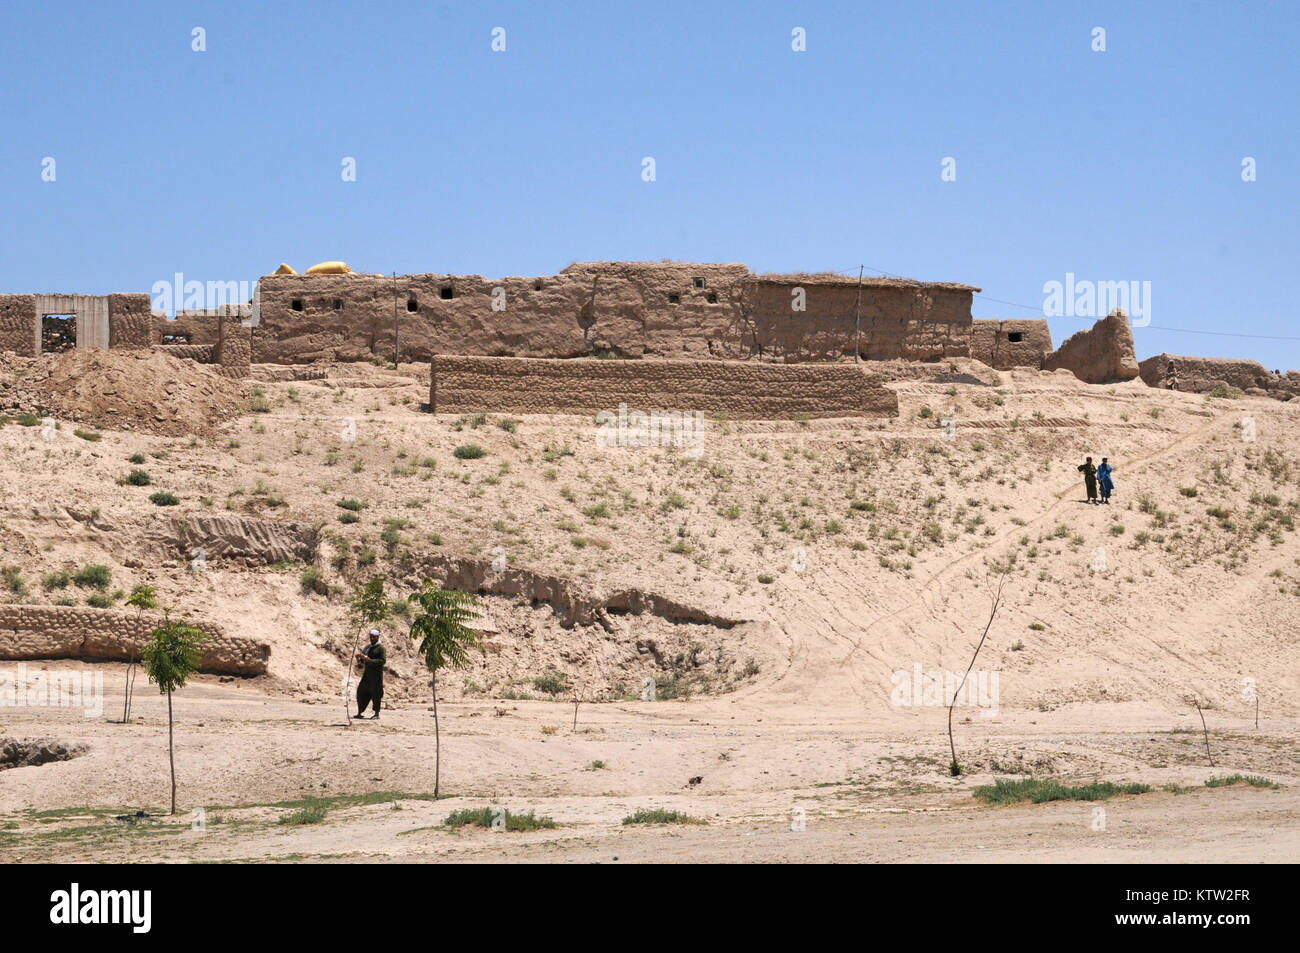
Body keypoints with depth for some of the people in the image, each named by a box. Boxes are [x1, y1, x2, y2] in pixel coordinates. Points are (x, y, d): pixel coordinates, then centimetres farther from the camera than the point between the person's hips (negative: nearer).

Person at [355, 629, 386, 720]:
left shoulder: (380, 648, -5)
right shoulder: (367, 647, 17)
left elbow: (383, 661, -15)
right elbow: (361, 661, 20)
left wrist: (370, 660, -23)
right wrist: (359, 658, -2)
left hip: (376, 673, -7)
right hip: (367, 673, 7)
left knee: (376, 693, -4)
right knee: (361, 692, 5)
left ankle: (377, 713, 2)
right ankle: (360, 713, 12)